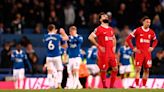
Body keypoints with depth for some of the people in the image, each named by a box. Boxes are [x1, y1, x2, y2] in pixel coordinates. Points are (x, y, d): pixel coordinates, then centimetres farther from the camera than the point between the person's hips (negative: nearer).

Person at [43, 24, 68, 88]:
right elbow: (66, 38, 10)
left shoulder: (45, 37, 1)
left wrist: (54, 33, 29)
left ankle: (51, 85, 0)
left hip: (49, 57, 2)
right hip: (57, 56, -2)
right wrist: (63, 32, 28)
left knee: (50, 71, 7)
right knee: (59, 70, 12)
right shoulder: (57, 36, -5)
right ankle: (58, 84, 1)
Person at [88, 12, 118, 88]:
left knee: (115, 69, 4)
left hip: (111, 53, 7)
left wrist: (114, 46, 12)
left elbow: (114, 38, 30)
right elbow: (90, 37, -15)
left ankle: (111, 85, 13)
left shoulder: (111, 29, 14)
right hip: (103, 53, -7)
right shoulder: (99, 29, -8)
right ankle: (104, 86, 10)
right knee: (103, 70, 0)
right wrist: (99, 46, -15)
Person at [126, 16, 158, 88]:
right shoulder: (138, 30, -6)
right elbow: (128, 39, -3)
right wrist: (133, 48, -7)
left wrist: (152, 47, 7)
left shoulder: (151, 32, 7)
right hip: (139, 52, -4)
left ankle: (144, 85, 12)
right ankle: (137, 85, -7)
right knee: (138, 69, -8)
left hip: (147, 53, 4)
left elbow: (155, 41, 25)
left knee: (146, 70, 4)